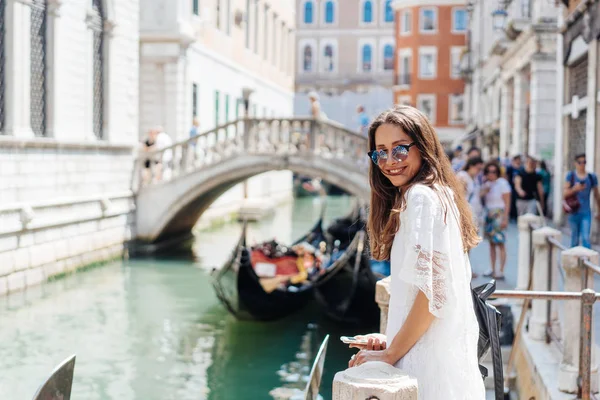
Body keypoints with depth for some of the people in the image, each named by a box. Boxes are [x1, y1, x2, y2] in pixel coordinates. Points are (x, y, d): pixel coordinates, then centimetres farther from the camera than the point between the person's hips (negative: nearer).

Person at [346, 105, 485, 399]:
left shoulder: (420, 197, -12)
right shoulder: (440, 195, 16)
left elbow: (433, 289, -20)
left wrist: (390, 355, -12)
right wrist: (391, 340, 11)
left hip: (428, 363, -9)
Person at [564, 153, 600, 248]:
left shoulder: (592, 177, 3)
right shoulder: (571, 175, -1)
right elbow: (565, 193, -4)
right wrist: (574, 189, -24)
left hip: (586, 213, 0)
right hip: (574, 212, 0)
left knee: (586, 238, -12)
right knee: (575, 238, 9)